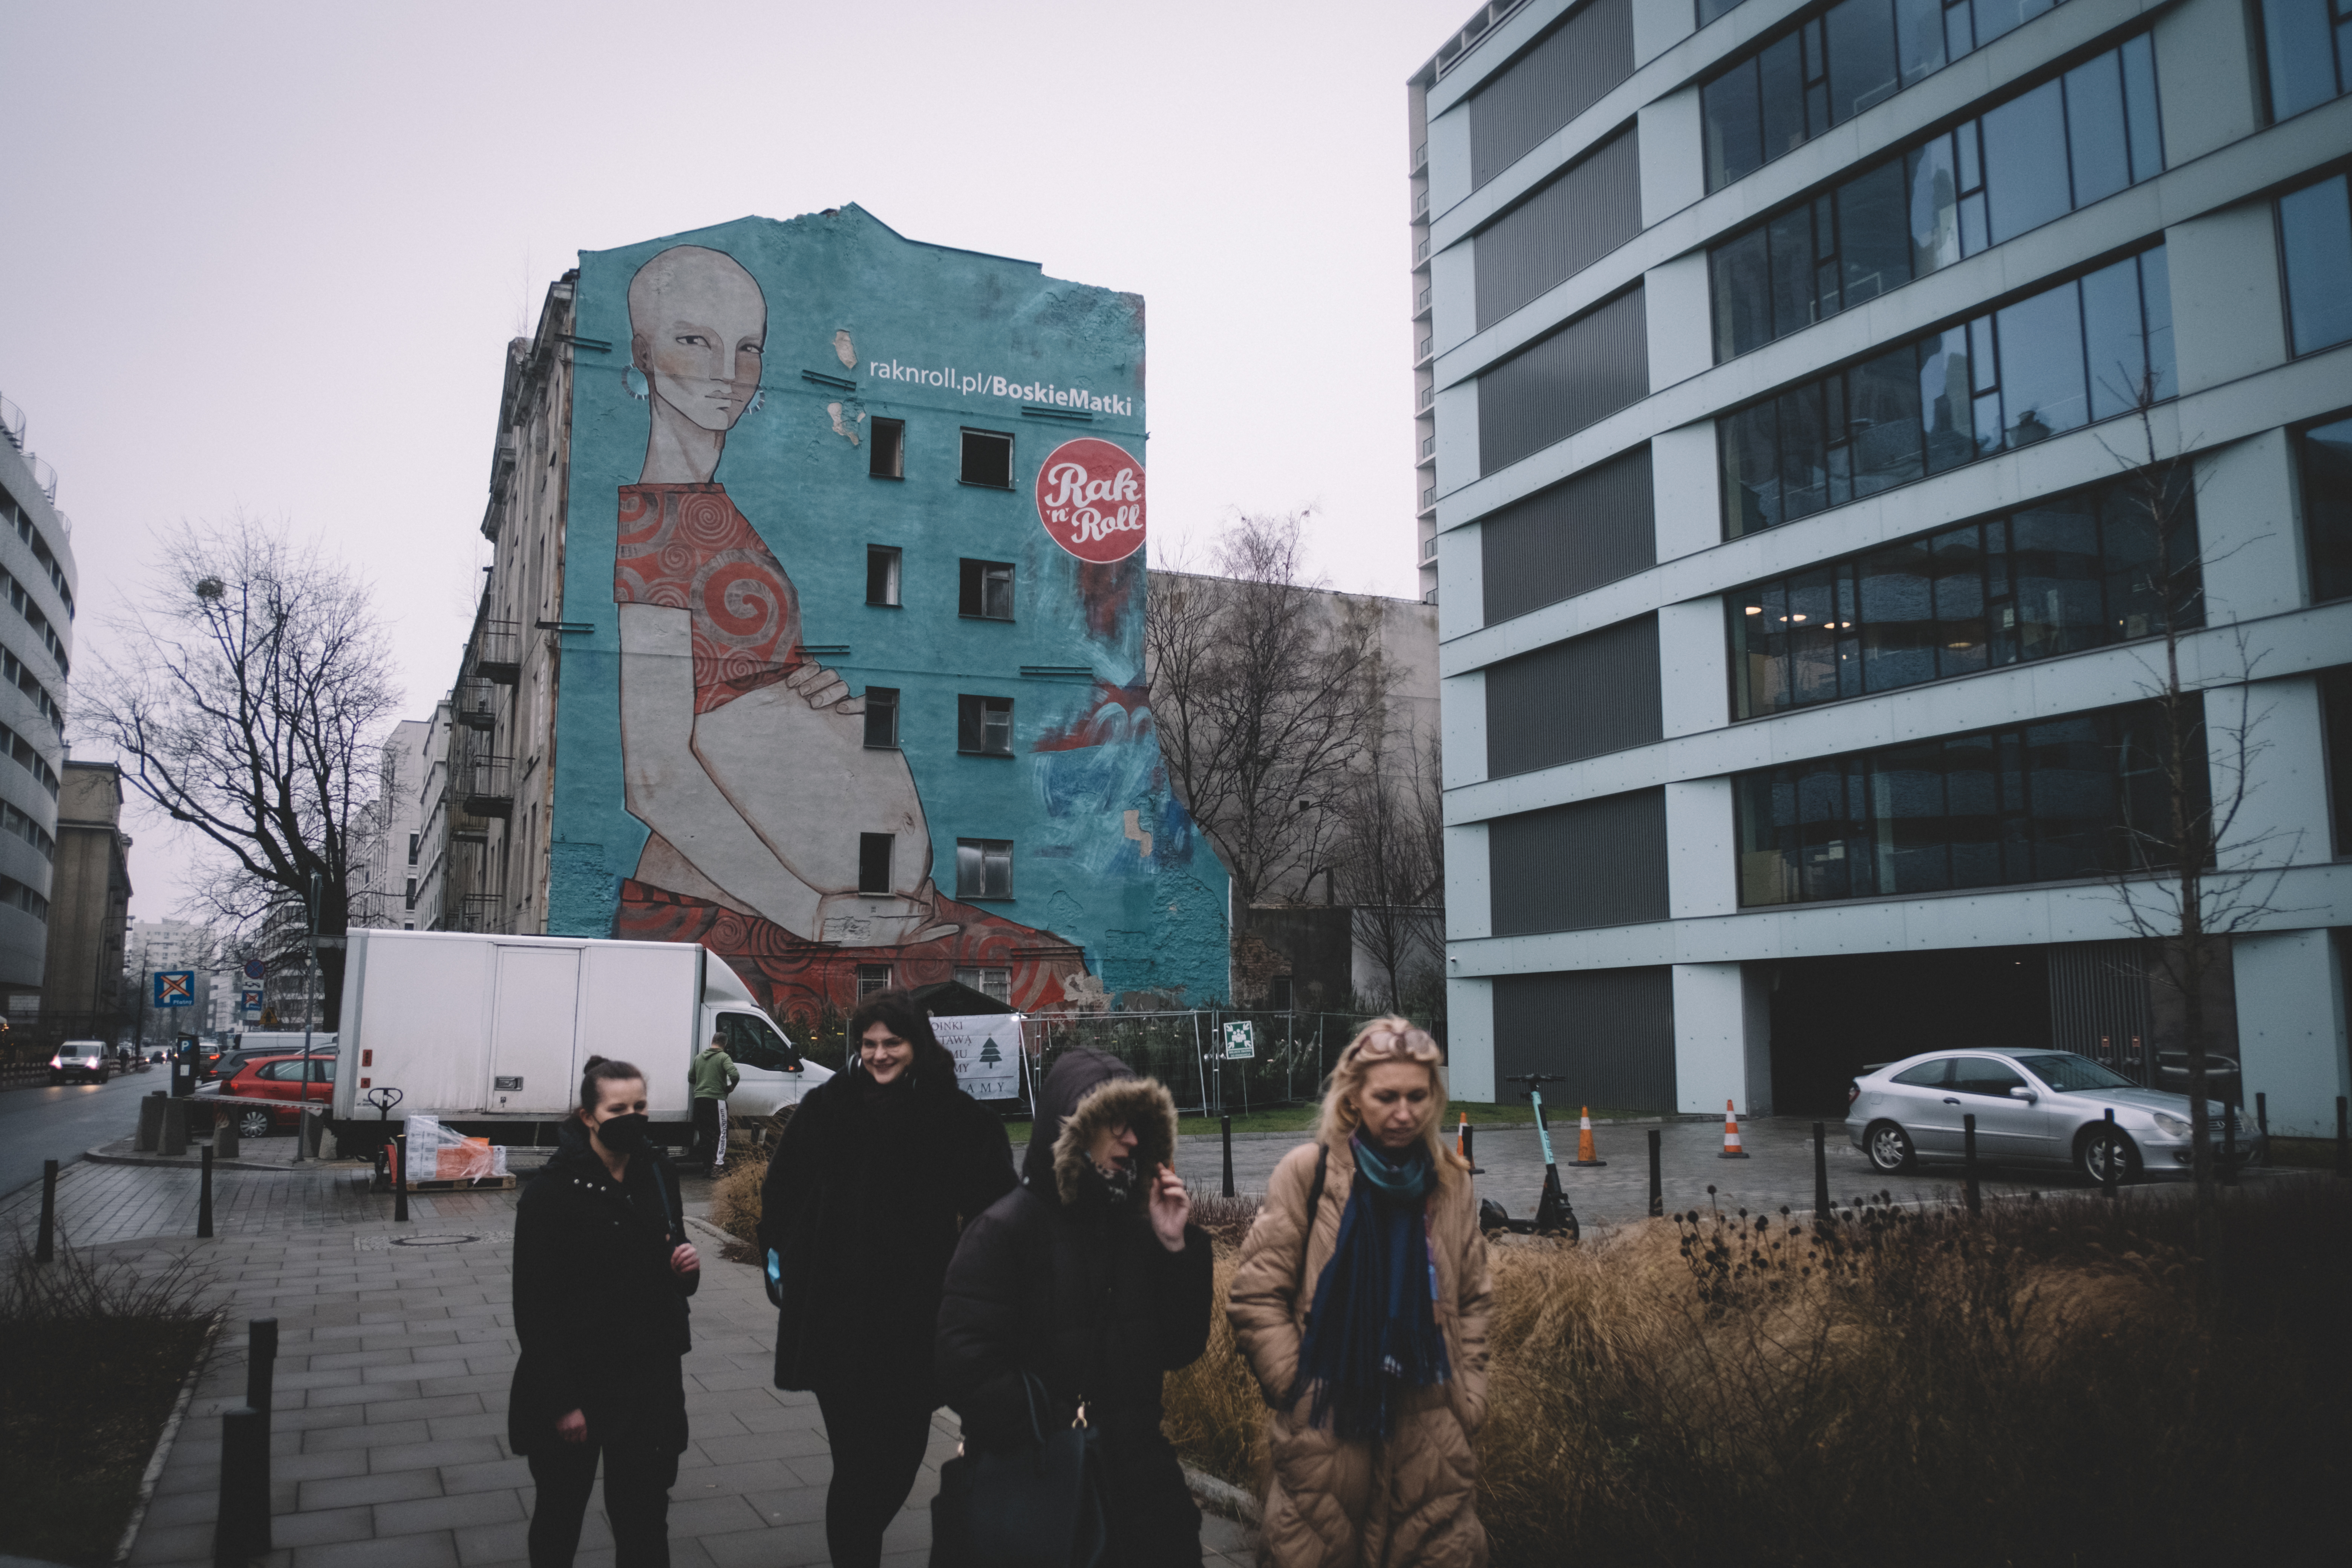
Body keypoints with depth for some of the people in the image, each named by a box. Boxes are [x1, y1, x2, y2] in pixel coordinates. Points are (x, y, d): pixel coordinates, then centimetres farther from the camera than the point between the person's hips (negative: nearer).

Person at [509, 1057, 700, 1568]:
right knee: (560, 1514, 16)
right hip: (575, 1382, -3)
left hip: (650, 1382, 4)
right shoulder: (553, 1191, -13)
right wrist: (560, 1402, -16)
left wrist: (687, 1270, -8)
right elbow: (534, 1306, -13)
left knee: (645, 1524, 7)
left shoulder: (660, 1176, 3)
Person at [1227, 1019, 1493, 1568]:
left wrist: (1469, 1401, 7)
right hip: (1326, 1431, -3)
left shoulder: (1450, 1181, 7)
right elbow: (1257, 1297, -5)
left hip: (1430, 1436, 3)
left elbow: (1472, 1301, 14)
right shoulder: (1308, 1171, -5)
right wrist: (1299, 1388, -8)